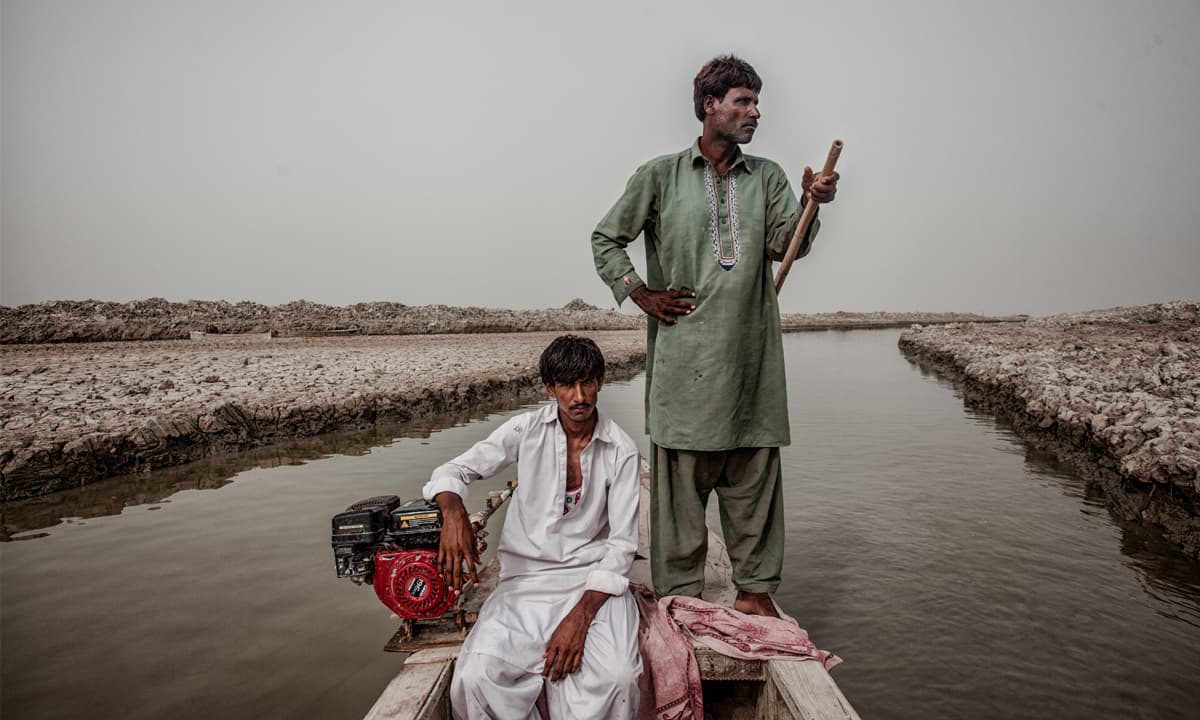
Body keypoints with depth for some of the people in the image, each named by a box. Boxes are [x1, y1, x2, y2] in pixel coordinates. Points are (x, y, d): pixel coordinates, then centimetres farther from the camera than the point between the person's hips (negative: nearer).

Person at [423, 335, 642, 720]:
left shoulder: (621, 451, -5)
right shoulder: (527, 429, -3)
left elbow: (622, 542, -6)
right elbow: (453, 472, 0)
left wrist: (581, 615, -18)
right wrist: (453, 513, -24)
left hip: (593, 580, 0)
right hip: (527, 577, 1)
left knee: (618, 678, -28)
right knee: (475, 680, -23)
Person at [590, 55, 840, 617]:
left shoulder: (767, 178, 15)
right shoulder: (661, 176, 6)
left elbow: (785, 246, 2)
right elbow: (606, 239, 11)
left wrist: (810, 205, -16)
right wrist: (642, 295, 1)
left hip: (752, 354, 3)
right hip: (685, 354, -3)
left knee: (754, 477, 8)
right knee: (681, 476, 1)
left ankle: (754, 588, 22)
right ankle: (680, 596, 14)